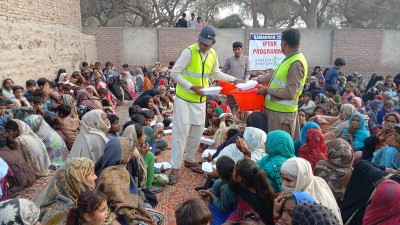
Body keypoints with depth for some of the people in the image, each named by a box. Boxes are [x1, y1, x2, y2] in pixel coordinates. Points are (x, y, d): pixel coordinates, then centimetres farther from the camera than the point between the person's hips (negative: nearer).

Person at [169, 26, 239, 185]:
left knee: (197, 132, 13)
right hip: (184, 98, -6)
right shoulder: (189, 52, -18)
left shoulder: (213, 54, 1)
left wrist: (234, 80, 12)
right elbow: (174, 73, -18)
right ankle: (175, 168, 3)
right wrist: (192, 87, -22)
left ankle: (190, 160, 32)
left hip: (200, 100, 6)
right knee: (181, 132, -5)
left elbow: (216, 73, 18)